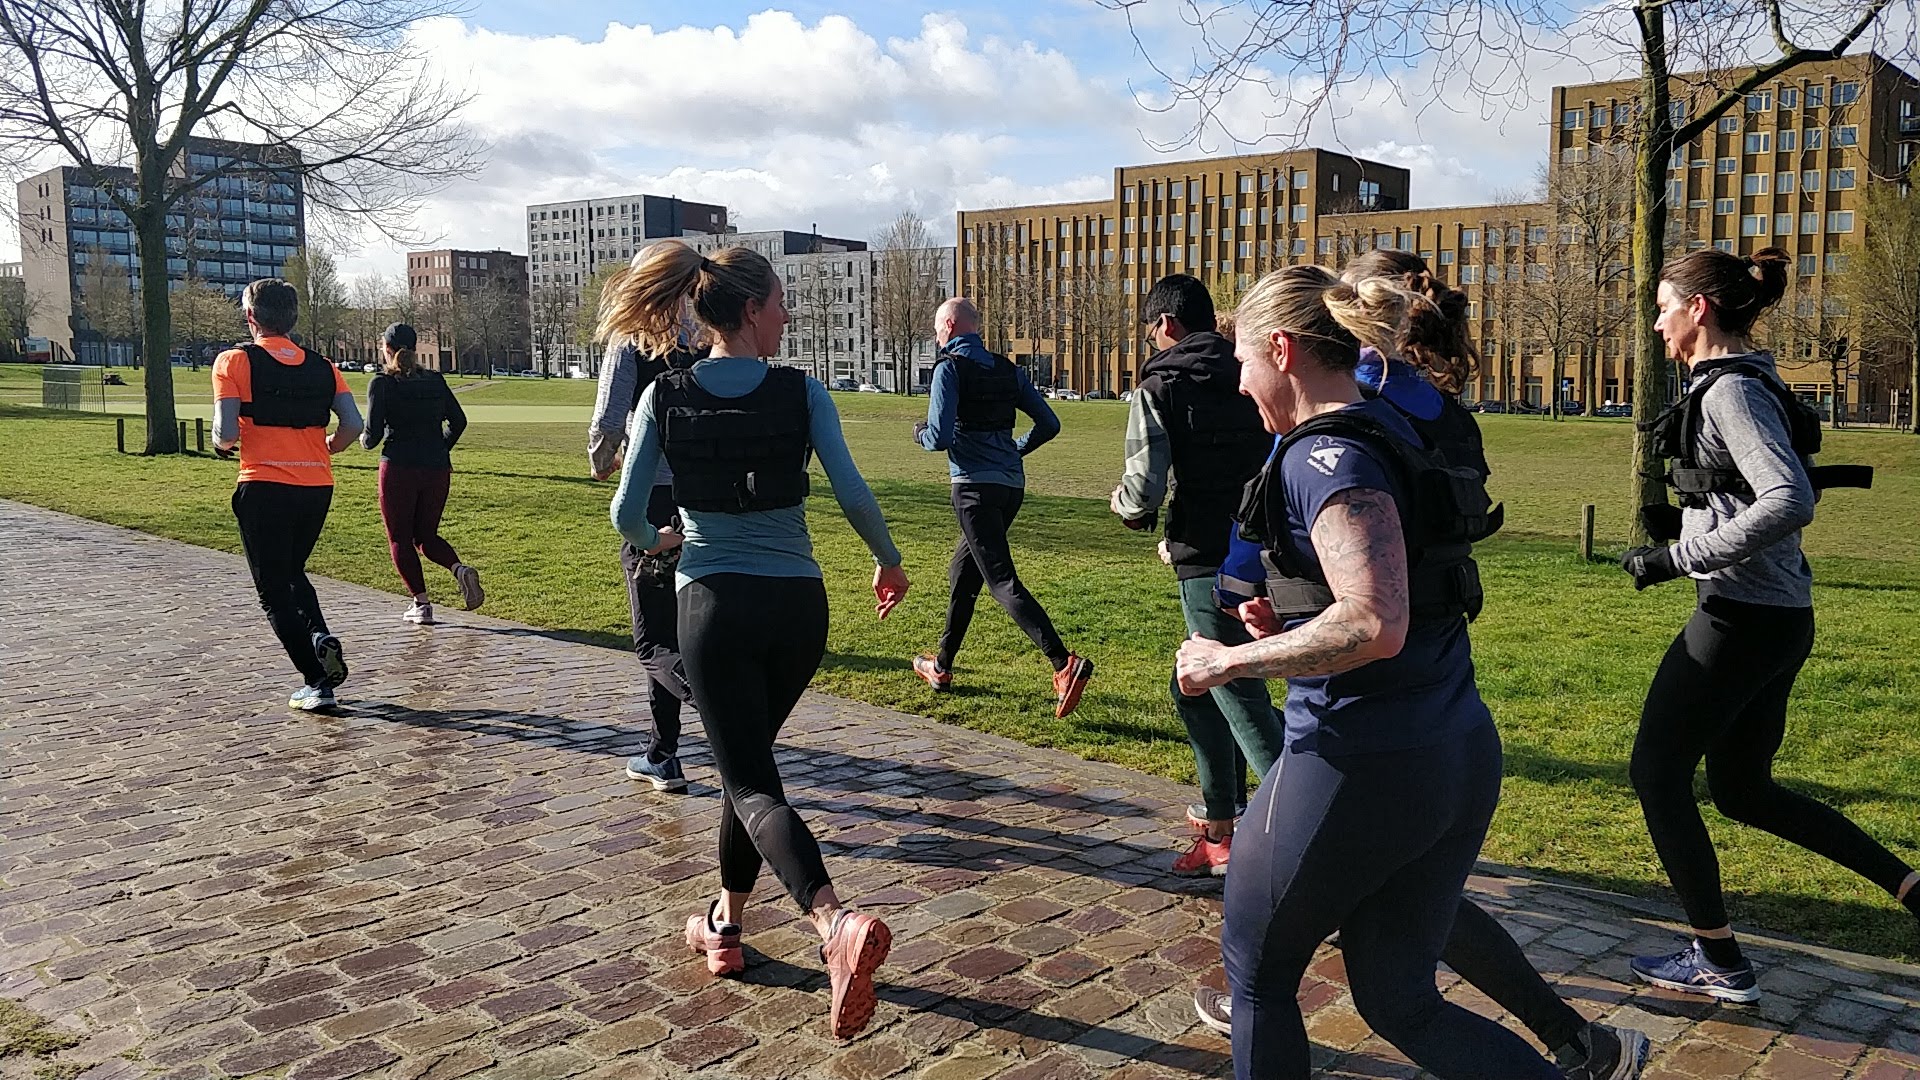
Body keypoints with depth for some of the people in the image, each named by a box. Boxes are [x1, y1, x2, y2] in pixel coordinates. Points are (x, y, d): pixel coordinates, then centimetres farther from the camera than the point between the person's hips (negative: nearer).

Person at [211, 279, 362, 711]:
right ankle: (320, 635, 0)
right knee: (293, 571, 26)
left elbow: (226, 434, -10)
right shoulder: (321, 365, 9)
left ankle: (316, 682, 0)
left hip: (264, 487, -4)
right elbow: (353, 425, -1)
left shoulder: (234, 361, -2)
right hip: (318, 486, 5)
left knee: (274, 590, 6)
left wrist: (221, 442, 13)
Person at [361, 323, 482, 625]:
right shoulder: (435, 381, 7)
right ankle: (460, 569, -10)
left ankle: (421, 603, 4)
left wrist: (364, 441, 14)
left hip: (398, 468, -4)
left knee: (400, 539, 9)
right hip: (437, 470, 5)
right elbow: (459, 421, 8)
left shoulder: (382, 384, -6)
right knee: (425, 534, 17)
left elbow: (373, 434, -9)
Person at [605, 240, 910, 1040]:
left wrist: (656, 543, 20)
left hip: (714, 605, -2)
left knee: (750, 781, 0)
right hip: (798, 605, 2)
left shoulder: (664, 397, -3)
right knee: (749, 754, 22)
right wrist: (888, 563, 7)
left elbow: (627, 515, -3)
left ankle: (837, 923, -24)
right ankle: (726, 923, 34)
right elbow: (853, 495, -11)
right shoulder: (802, 393, -5)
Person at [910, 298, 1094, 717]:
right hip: (1012, 486, 8)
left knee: (1002, 580, -12)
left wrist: (920, 435, 8)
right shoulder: (1007, 369, 14)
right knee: (963, 571, 21)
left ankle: (1065, 664, -26)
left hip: (976, 487, -8)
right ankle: (941, 666, 31)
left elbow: (940, 437, -15)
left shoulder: (949, 367, -6)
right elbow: (1049, 424, 14)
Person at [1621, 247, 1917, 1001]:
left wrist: (1676, 558, -24)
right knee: (1743, 790, 20)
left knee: (1656, 774, 2)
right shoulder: (1740, 384, 14)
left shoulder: (1731, 390, -16)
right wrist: (1679, 523, 9)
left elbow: (1789, 501, -28)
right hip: (1774, 619, 10)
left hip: (1742, 619, -10)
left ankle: (1719, 964, 13)